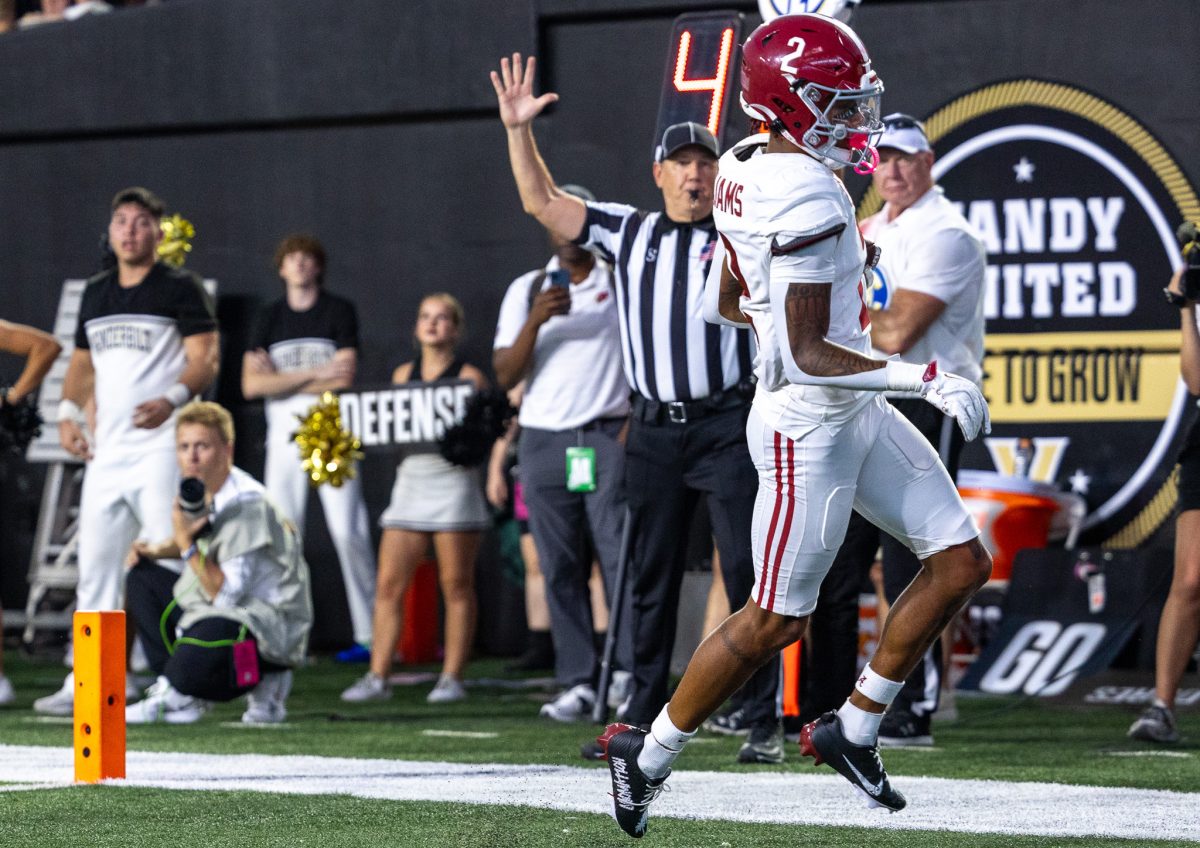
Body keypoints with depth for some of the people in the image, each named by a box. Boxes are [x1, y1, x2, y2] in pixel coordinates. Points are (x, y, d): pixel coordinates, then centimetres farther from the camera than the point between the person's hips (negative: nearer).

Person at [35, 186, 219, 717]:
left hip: (161, 448, -7)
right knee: (95, 566, 7)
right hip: (106, 450, 7)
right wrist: (68, 411, 8)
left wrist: (172, 398, -27)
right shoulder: (96, 293, 18)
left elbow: (206, 358, -9)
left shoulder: (179, 288, -2)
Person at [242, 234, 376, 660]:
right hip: (283, 434, 3)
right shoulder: (269, 317, 11)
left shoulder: (339, 312, 2)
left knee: (348, 532, -9)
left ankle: (369, 634, -6)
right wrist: (313, 374, -9)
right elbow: (251, 384, -1)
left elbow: (343, 378, -9)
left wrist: (279, 378, -5)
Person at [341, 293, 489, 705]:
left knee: (456, 585, -1)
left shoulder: (469, 377, 1)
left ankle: (452, 677, 4)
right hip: (411, 481, 4)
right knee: (389, 584, -1)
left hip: (455, 481, -4)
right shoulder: (403, 375, 15)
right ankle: (377, 677, -1)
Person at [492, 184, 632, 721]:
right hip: (544, 439, 3)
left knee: (619, 554, -13)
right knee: (560, 569, -1)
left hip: (608, 435, -2)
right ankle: (577, 684, 0)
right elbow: (506, 374, 5)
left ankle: (630, 674, -14)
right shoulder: (525, 290, 12)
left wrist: (637, 422, -4)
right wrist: (536, 321, -11)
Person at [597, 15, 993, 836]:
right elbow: (808, 355, -24)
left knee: (962, 563, 9)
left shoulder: (745, 168, 4)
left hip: (857, 414, 10)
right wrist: (929, 380, -24)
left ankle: (853, 730, 19)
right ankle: (648, 755, 19)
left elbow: (726, 303, 16)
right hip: (810, 428, -10)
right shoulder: (808, 200, -25)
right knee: (776, 621, 1)